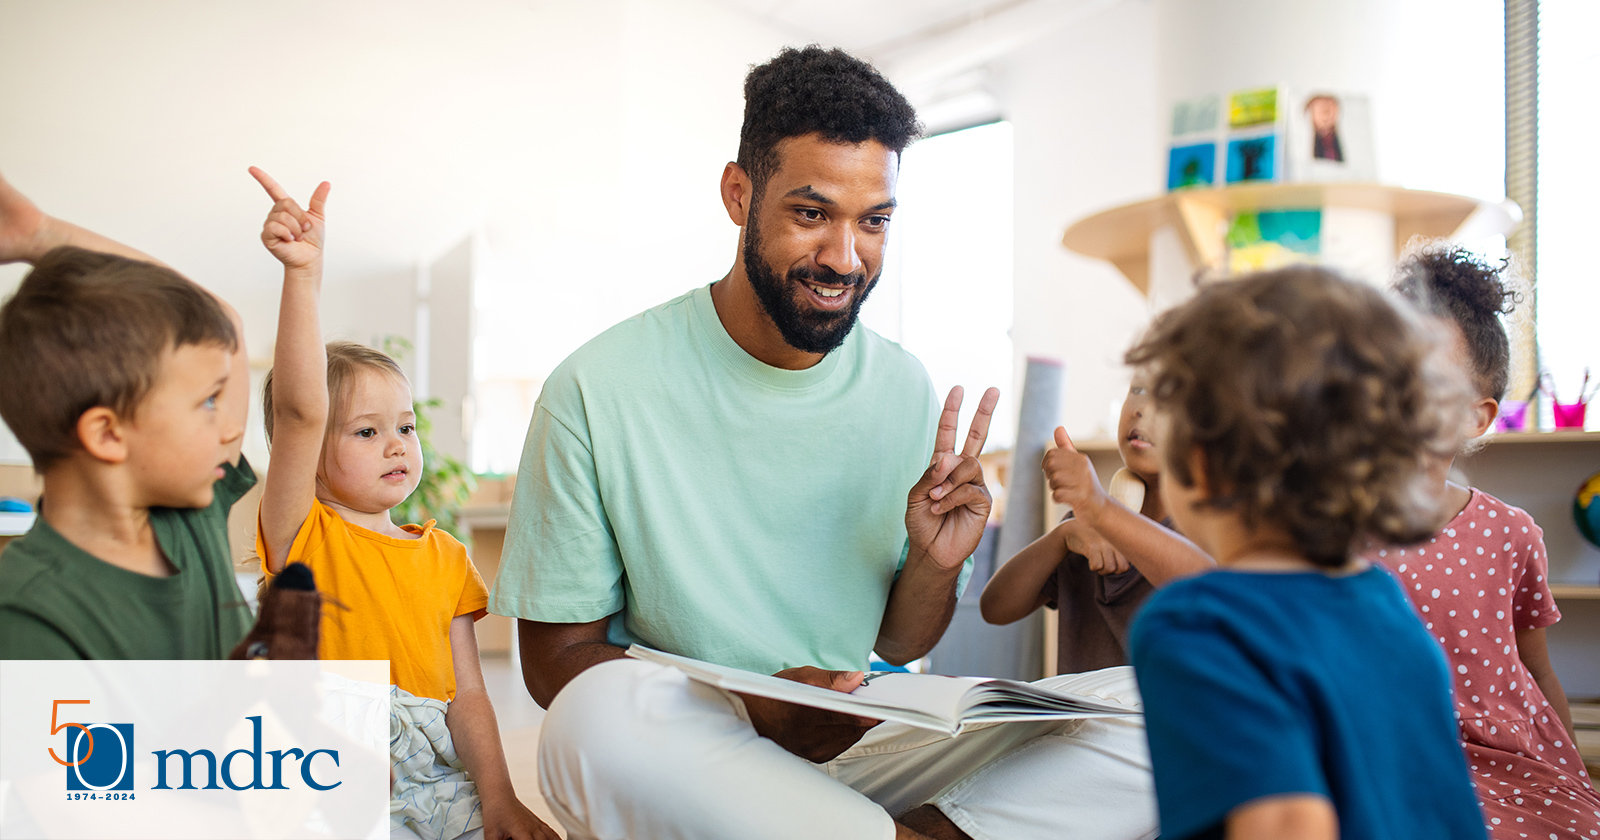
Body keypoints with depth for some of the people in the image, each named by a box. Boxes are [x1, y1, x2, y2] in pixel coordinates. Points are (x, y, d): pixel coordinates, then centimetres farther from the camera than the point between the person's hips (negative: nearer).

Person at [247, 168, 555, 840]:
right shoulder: (302, 537, -2)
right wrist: (303, 275, -29)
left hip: (442, 780, 4)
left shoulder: (444, 557, 11)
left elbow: (466, 691, 6)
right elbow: (298, 412, -19)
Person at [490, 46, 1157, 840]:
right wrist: (750, 714, -24)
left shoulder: (905, 389, 4)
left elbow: (895, 644, 12)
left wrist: (934, 567, -12)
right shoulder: (599, 389, -10)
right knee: (604, 712, -38)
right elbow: (556, 654, -7)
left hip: (859, 748, 3)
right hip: (686, 766, -3)